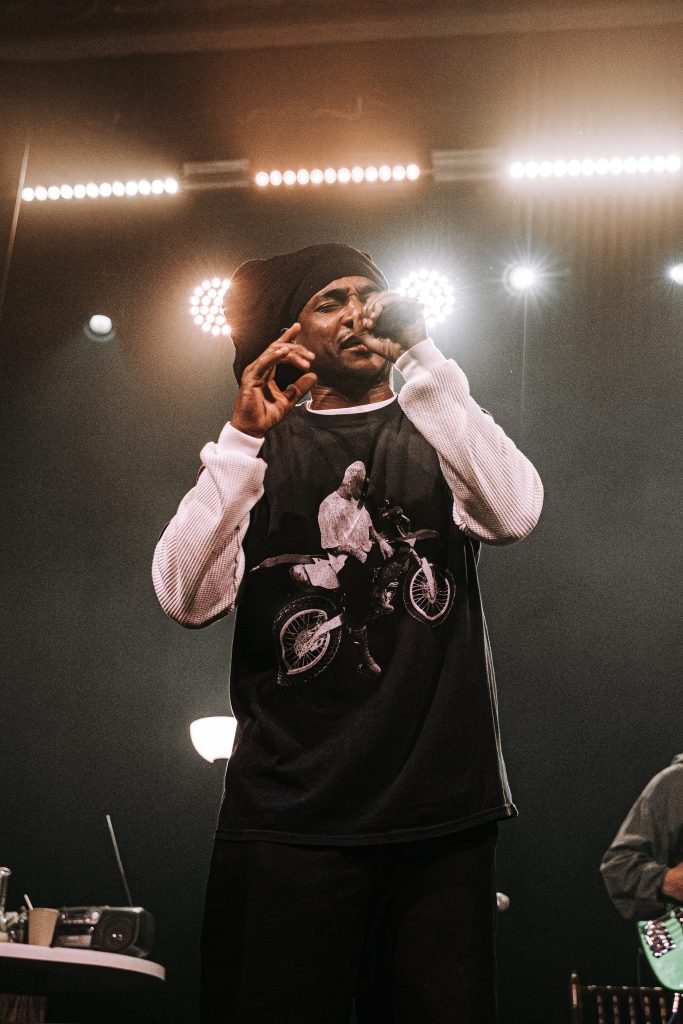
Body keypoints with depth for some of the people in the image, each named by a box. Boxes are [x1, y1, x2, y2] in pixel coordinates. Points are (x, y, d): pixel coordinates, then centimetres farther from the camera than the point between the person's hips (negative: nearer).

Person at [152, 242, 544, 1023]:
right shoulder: (264, 448, 11)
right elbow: (187, 598, -5)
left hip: (442, 806, 1)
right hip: (289, 806, -1)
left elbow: (514, 513, -10)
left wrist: (420, 358, -10)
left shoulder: (439, 432, 14)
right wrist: (245, 435, -13)